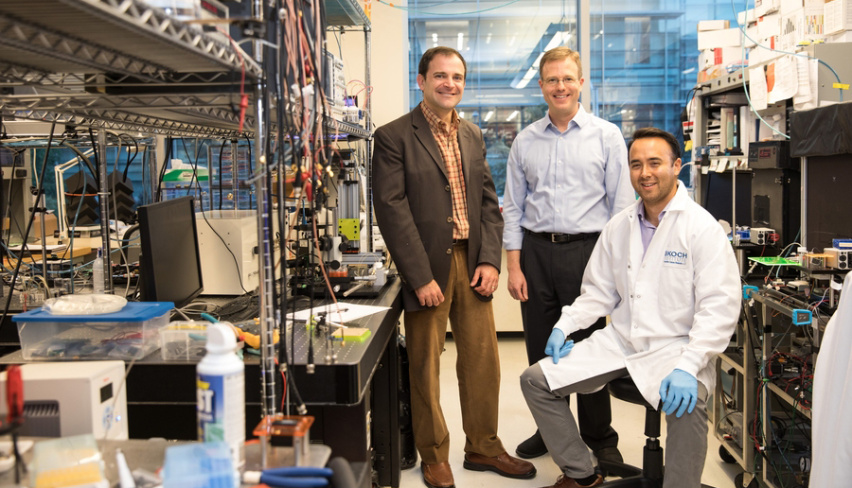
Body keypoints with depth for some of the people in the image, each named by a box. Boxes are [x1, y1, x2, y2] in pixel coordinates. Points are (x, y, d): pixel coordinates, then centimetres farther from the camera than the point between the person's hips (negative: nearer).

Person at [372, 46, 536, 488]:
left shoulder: (472, 136, 14)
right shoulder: (393, 137, -6)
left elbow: (489, 202, 14)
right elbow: (392, 211, -12)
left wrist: (490, 259, 1)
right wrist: (420, 277, -15)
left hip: (472, 264, 6)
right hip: (428, 268, -5)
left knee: (483, 359, 11)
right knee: (425, 367, 6)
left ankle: (483, 447, 28)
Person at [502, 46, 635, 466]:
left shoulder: (606, 136, 2)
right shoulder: (525, 141, 9)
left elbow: (621, 204, 0)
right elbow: (513, 207, 10)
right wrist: (513, 265, 3)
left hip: (587, 249, -3)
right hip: (536, 250, 3)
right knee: (540, 350, 9)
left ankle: (600, 438, 19)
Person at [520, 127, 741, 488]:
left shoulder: (702, 228, -10)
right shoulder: (618, 227, 9)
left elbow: (719, 307, -16)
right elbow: (598, 292, 17)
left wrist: (688, 367, -27)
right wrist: (564, 326, 0)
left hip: (675, 347, -6)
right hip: (618, 342, 6)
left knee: (686, 405, -37)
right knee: (535, 381, -1)